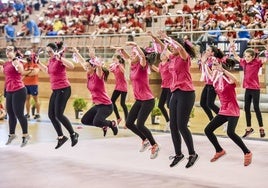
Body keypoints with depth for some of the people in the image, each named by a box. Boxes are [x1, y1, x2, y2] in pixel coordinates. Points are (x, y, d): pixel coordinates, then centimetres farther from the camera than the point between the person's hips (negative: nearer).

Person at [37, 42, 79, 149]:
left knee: (58, 115, -11)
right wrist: (38, 63, 22)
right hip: (55, 90, 9)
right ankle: (61, 137, 20)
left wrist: (60, 58, -39)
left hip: (63, 90, -9)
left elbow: (71, 66, -34)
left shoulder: (59, 60, -15)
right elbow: (47, 71, 29)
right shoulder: (50, 60, 9)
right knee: (51, 115, 8)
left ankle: (73, 134, 6)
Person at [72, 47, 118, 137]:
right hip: (97, 105, 9)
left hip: (106, 105, -9)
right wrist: (76, 52, 17)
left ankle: (112, 123, -1)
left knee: (96, 122, -30)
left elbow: (99, 67, -37)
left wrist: (94, 58, -51)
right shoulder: (89, 76, 4)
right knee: (84, 120, 14)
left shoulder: (98, 76, -15)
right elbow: (83, 62, 14)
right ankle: (104, 125, 25)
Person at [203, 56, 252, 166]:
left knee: (230, 132, -29)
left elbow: (235, 80, -40)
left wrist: (222, 69, -41)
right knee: (208, 130, 3)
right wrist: (205, 64, 14)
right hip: (223, 111, 8)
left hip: (233, 112, -8)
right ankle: (219, 151, 20)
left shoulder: (228, 80, -15)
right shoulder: (216, 81, 7)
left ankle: (247, 153, -13)